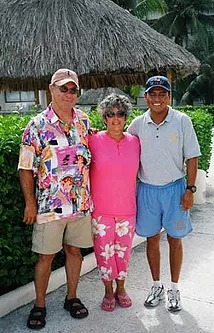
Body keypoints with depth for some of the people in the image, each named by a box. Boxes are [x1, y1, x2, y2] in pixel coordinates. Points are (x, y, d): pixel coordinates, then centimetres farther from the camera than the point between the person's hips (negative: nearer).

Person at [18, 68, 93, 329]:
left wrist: (89, 194, 11)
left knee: (74, 250, 15)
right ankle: (39, 305, 24)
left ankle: (72, 297, 32)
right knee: (46, 255, 7)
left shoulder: (84, 121, 4)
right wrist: (30, 203, -7)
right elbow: (26, 168, -6)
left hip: (81, 202, 4)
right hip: (49, 205, -3)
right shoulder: (37, 126, -9)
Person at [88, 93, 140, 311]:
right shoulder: (94, 141, -7)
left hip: (127, 209, 2)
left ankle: (121, 288, 35)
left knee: (123, 250, 14)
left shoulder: (134, 142, 1)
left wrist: (135, 202, 12)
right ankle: (109, 291, 29)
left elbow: (134, 175, 11)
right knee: (104, 251, 8)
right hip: (101, 209, -2)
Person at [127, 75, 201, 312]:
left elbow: (191, 157, -3)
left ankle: (174, 289, 25)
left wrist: (190, 189, -7)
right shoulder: (137, 124, -1)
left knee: (175, 239, 8)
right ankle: (156, 286, 29)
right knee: (152, 238, 11)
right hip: (147, 189, 2)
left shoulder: (182, 121, -6)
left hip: (174, 188, -1)